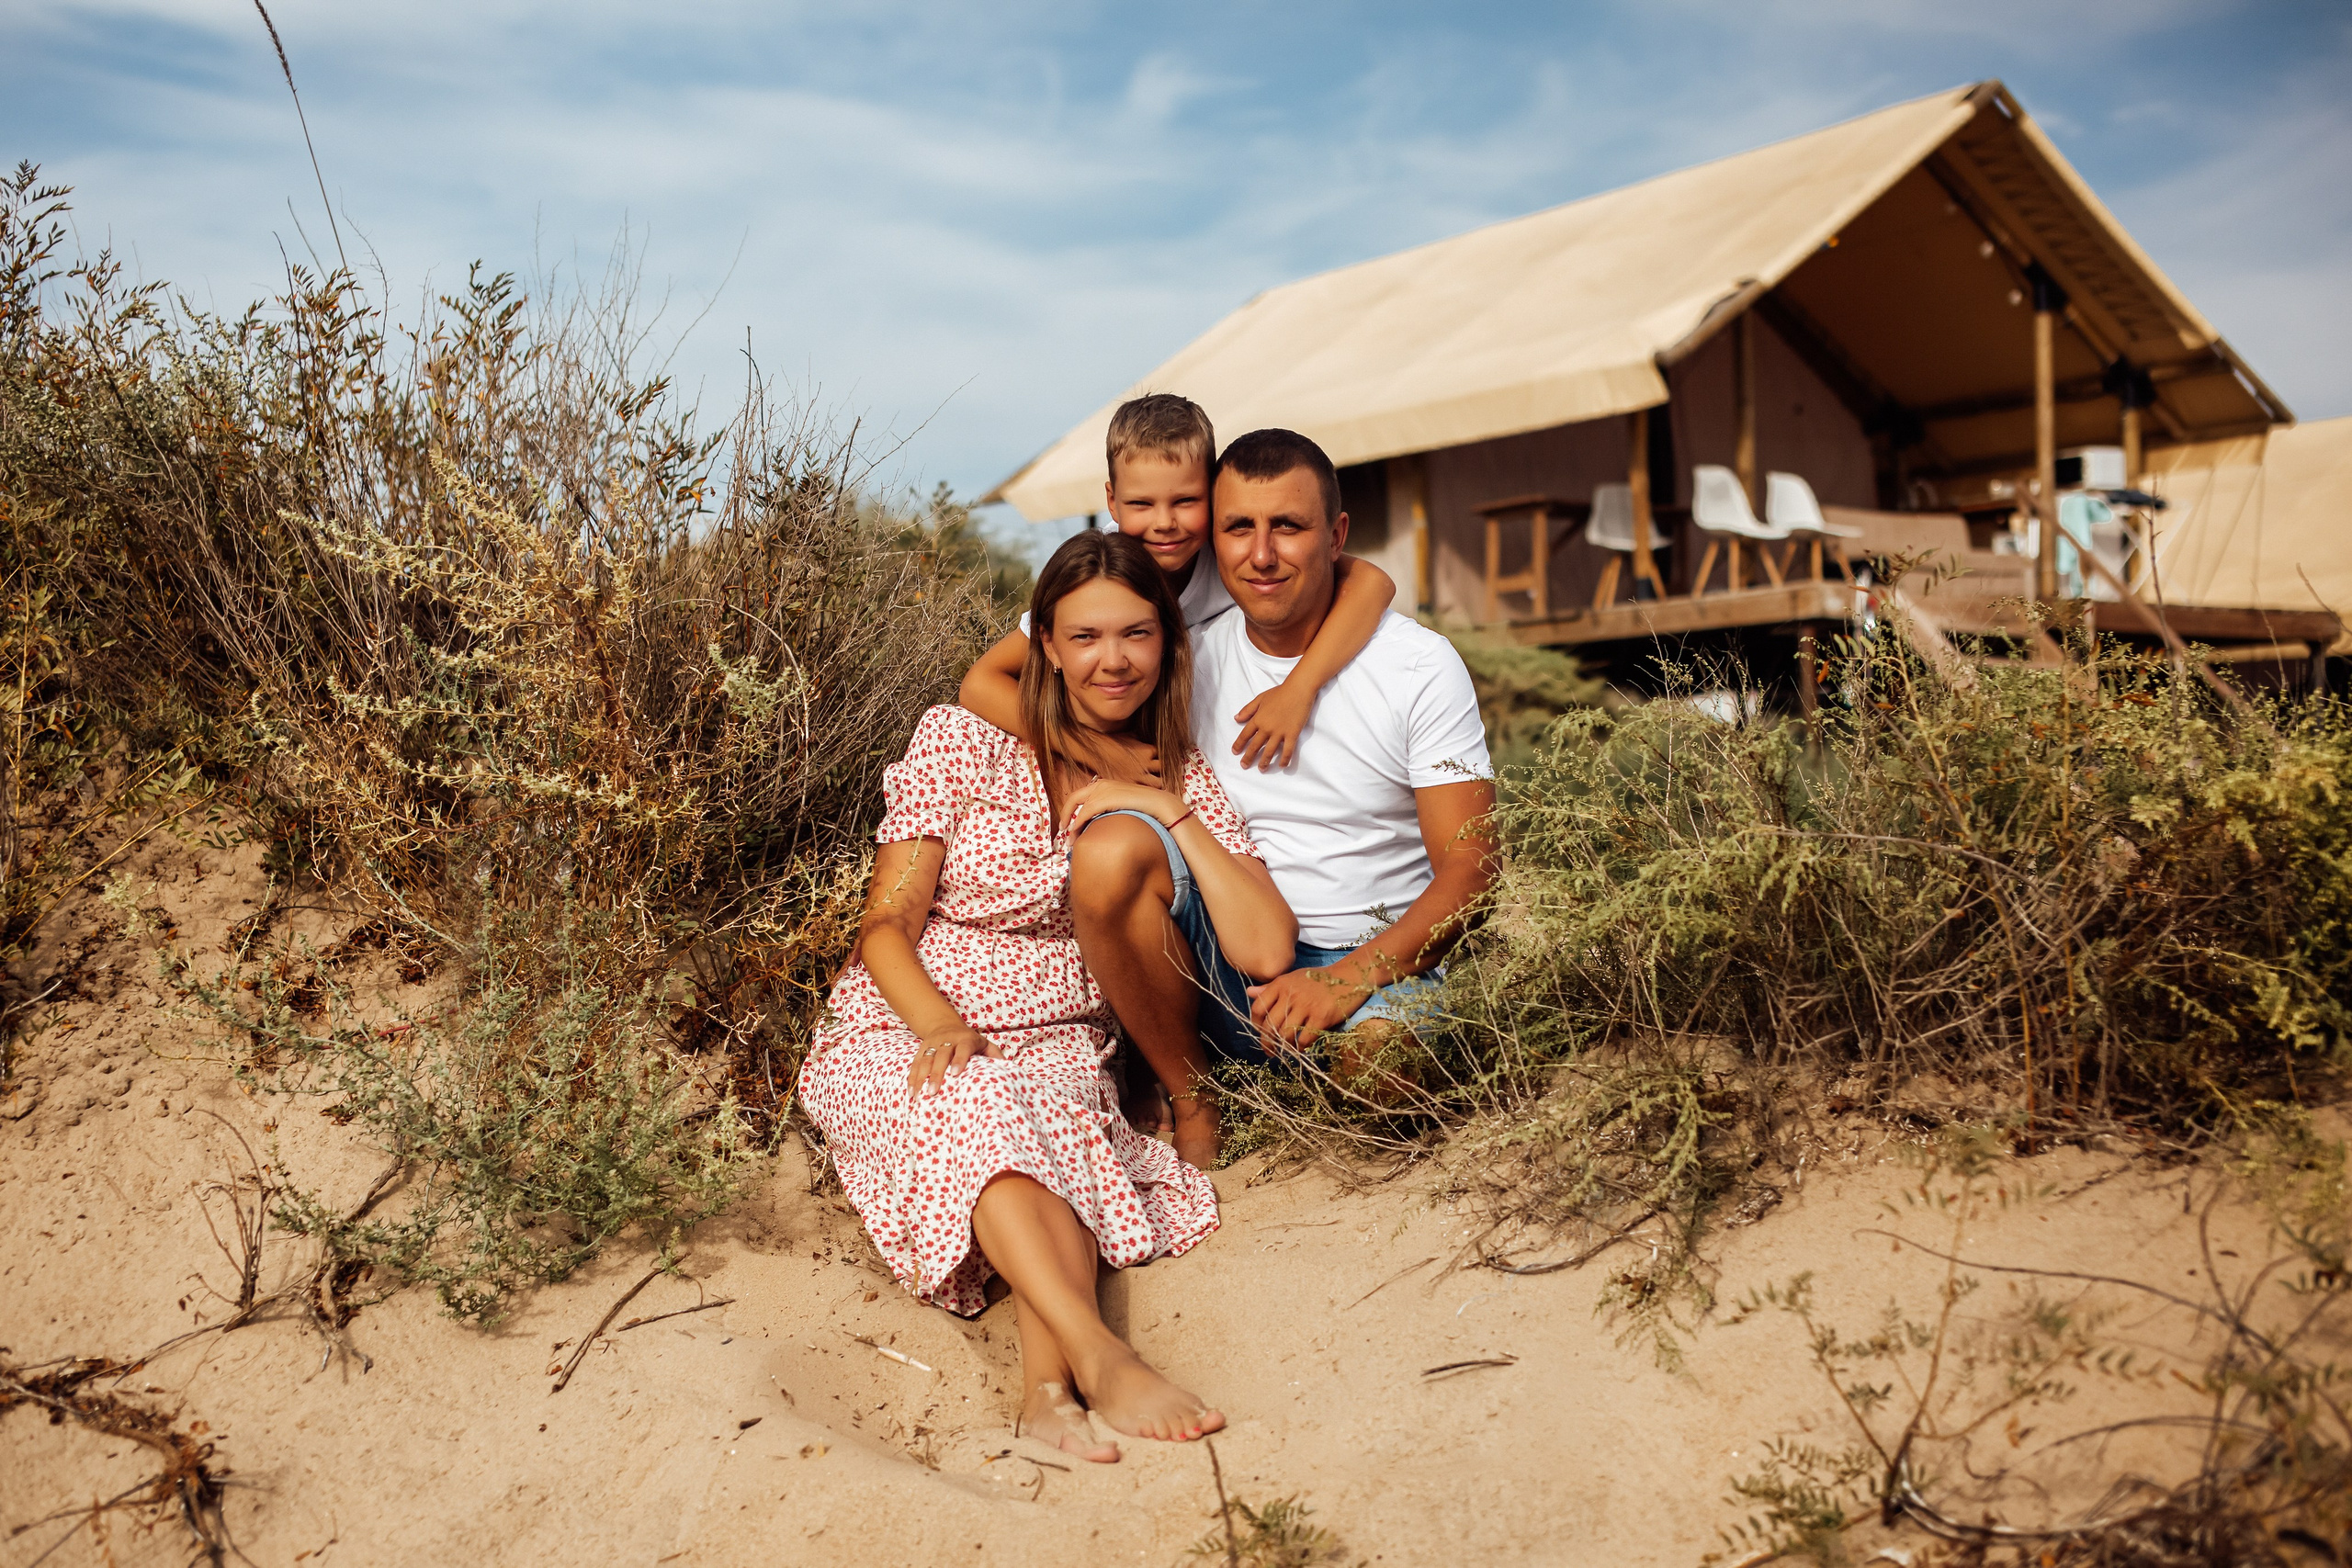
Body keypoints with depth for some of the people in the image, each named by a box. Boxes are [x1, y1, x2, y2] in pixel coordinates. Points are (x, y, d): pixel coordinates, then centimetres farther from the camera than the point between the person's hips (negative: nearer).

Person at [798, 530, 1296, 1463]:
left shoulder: (1180, 783, 7)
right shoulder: (959, 744, -1)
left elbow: (1266, 949, -5)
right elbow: (886, 927, -4)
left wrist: (1171, 816, -10)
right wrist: (942, 1027, -24)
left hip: (1057, 1045, 2)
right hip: (901, 1038, -2)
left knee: (1057, 1111, -34)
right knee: (974, 1106, -36)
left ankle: (1048, 1388, -45)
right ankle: (1101, 1361, -48)